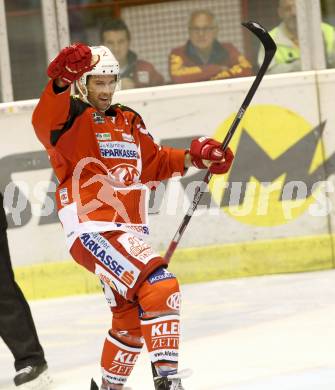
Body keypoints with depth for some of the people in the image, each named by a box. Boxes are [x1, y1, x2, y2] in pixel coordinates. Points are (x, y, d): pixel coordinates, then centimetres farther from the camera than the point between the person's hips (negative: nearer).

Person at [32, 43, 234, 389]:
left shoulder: (129, 122, 18)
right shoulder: (72, 118, -6)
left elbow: (154, 162, 28)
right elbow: (45, 122, -29)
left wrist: (193, 158, 13)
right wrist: (61, 81, -47)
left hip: (127, 233, 9)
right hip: (92, 230, -9)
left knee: (131, 317, 21)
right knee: (160, 288, -24)